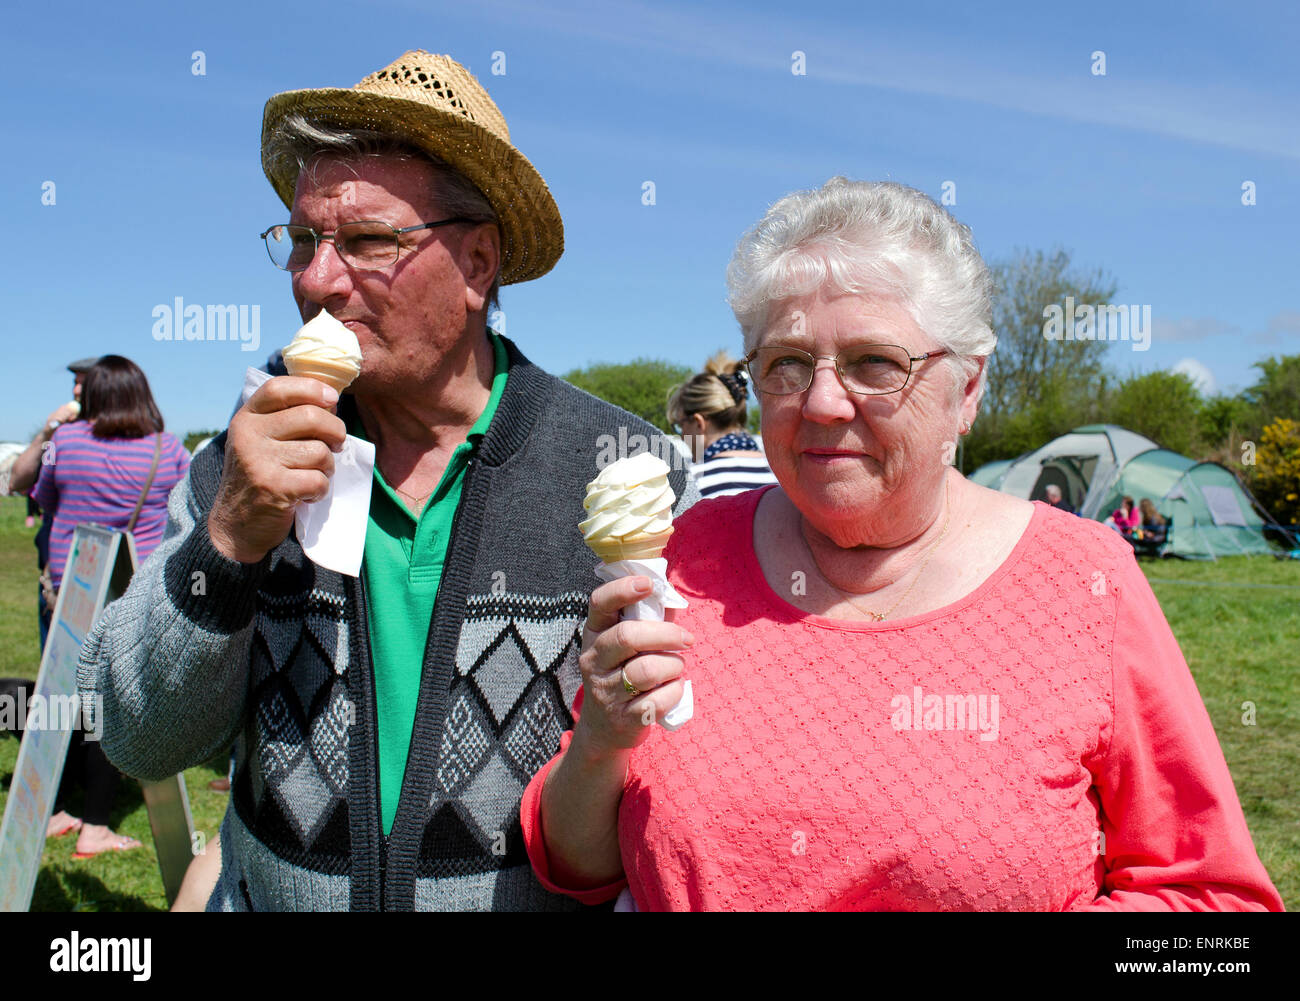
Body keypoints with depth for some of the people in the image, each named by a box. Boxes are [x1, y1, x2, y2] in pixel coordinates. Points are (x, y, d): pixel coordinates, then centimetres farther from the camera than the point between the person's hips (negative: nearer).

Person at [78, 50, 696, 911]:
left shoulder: (629, 472, -14)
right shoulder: (249, 465, -7)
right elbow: (142, 743, -9)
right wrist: (228, 542, -23)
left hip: (537, 896, -1)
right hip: (268, 894, 2)